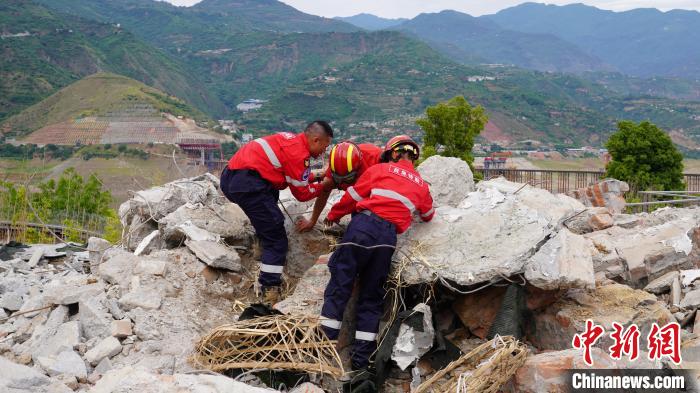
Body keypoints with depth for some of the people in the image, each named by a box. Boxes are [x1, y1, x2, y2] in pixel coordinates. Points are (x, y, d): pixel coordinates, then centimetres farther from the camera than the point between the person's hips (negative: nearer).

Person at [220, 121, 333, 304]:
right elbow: (302, 193, -1)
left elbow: (294, 177, 22)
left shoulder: (291, 139, 18)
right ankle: (270, 293, -7)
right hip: (247, 184, -10)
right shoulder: (299, 154, -8)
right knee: (276, 239, -4)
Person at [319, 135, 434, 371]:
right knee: (372, 296, 11)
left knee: (340, 283, 2)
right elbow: (428, 215, 38)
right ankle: (361, 358, 9)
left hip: (364, 224, -3)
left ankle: (326, 339, -4)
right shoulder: (421, 185, 22)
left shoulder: (381, 170, 12)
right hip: (389, 237, 3)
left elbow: (353, 195, 12)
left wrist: (334, 215, 27)